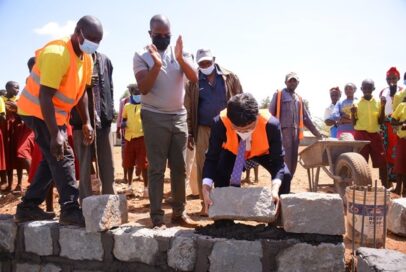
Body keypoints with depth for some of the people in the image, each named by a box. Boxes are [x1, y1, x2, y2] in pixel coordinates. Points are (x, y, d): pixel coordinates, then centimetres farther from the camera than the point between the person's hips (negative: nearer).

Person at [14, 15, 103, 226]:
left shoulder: (86, 59, 2)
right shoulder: (57, 54, -26)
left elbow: (81, 92, 9)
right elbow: (44, 96, -30)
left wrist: (86, 122, 3)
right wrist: (55, 135, -34)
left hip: (57, 113, 10)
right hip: (37, 111, -9)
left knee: (52, 159, 11)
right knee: (62, 156, -13)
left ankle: (28, 207, 20)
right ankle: (70, 210, -8)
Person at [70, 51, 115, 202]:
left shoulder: (104, 60, 11)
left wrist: (110, 112, 6)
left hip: (103, 120, 4)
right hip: (81, 121, -3)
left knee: (108, 167, 6)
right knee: (84, 168, 4)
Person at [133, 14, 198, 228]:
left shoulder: (181, 52, 5)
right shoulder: (141, 56, -3)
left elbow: (194, 78, -9)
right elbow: (144, 88, -13)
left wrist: (180, 58, -24)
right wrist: (157, 65, -25)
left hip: (179, 116, 4)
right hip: (155, 118, -3)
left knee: (179, 168, 7)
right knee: (156, 169, -2)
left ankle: (179, 212, 17)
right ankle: (157, 217, 3)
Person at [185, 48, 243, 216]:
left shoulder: (230, 78, 3)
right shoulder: (193, 82, 5)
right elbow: (188, 109, 6)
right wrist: (189, 133, 1)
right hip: (203, 130, 1)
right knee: (203, 167, 1)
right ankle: (205, 203, 10)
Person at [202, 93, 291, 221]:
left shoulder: (271, 124, -41)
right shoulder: (220, 123, -40)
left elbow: (278, 162, -34)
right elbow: (211, 159, -31)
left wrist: (275, 189, -52)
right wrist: (206, 188, -45)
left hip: (262, 152, 0)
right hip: (231, 152, 0)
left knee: (285, 175, -19)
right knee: (220, 174, -25)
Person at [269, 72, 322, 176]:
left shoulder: (299, 98, 23)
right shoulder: (278, 94, 6)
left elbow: (305, 117, 23)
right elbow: (270, 113, 0)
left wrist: (316, 132, 17)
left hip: (295, 131, 6)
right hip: (282, 130, -6)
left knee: (293, 161, 3)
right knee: (285, 160, -13)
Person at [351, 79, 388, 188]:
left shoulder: (378, 102, 7)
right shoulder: (356, 103, 1)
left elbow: (380, 121, 6)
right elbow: (354, 123, 3)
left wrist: (383, 107, -5)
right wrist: (353, 113, -16)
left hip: (375, 134, 2)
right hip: (361, 134, -2)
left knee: (382, 161, 1)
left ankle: (385, 186, 9)